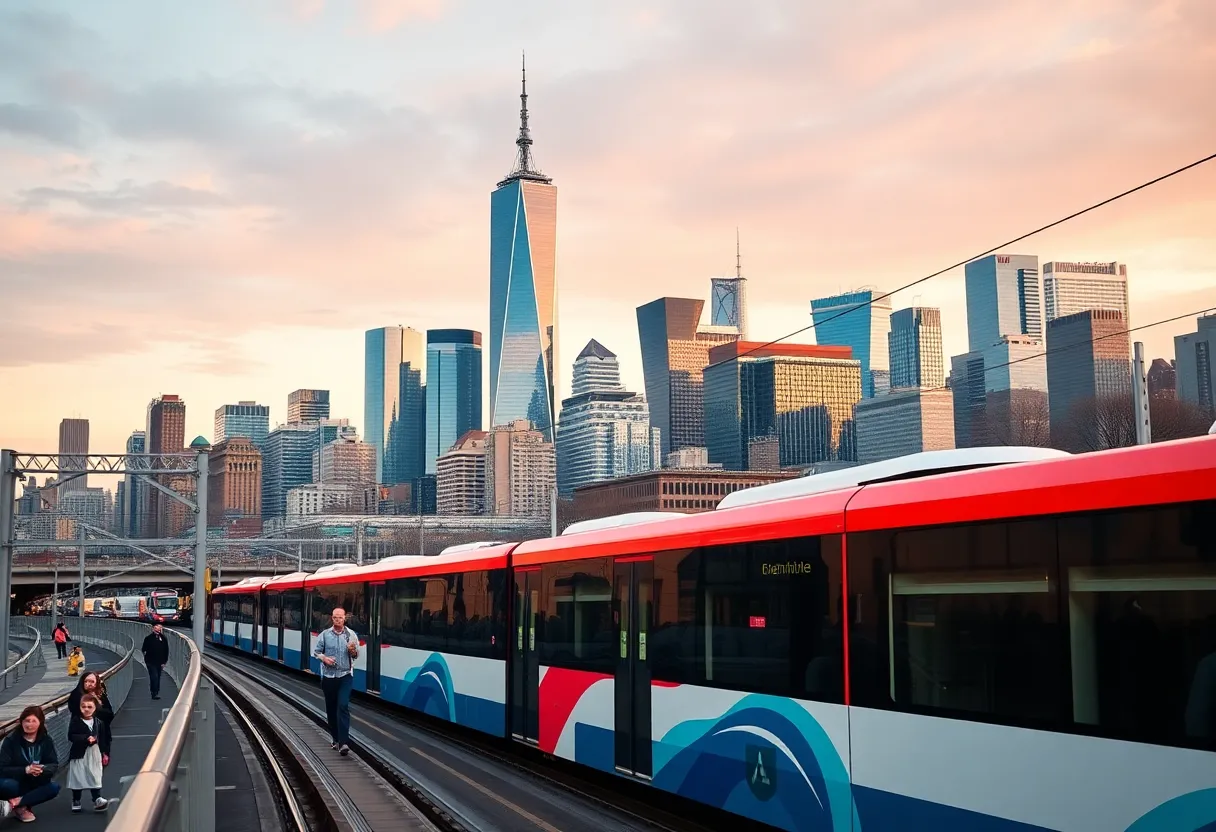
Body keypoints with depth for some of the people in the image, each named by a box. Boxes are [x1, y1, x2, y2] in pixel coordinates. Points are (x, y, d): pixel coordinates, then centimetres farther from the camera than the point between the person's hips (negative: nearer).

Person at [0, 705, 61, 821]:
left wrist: (42, 769, -31)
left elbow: (54, 765, -7)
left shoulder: (46, 741, -2)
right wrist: (25, 770, -35)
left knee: (54, 787, -27)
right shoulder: (11, 740, -12)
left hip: (34, 786, 4)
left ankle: (14, 803, -27)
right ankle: (21, 808, -14)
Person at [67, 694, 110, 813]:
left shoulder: (99, 722, -1)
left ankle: (97, 800, 6)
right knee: (78, 778, 8)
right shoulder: (76, 721, -9)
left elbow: (103, 739, 4)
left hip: (95, 754, 2)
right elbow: (71, 736, -16)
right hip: (79, 754, -2)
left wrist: (105, 754, 4)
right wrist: (86, 738, -26)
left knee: (95, 777, 4)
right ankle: (76, 802, 22)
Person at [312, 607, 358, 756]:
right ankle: (336, 739, 24)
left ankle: (343, 743, -19)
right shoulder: (325, 635, 2)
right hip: (329, 675, 2)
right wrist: (324, 658, -13)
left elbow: (356, 655, 7)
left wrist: (353, 651, -16)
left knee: (343, 706, -14)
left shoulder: (351, 634, 2)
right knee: (331, 708, 9)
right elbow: (316, 651, 7)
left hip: (345, 675, -2)